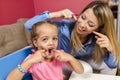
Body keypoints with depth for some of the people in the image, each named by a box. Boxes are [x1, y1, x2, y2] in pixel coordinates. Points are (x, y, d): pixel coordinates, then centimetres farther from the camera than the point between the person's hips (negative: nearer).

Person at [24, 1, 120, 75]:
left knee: (109, 67, -12)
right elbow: (29, 25, -36)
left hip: (83, 60, 2)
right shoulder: (64, 26, -37)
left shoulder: (98, 38, -28)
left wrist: (110, 48, -42)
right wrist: (55, 14, -48)